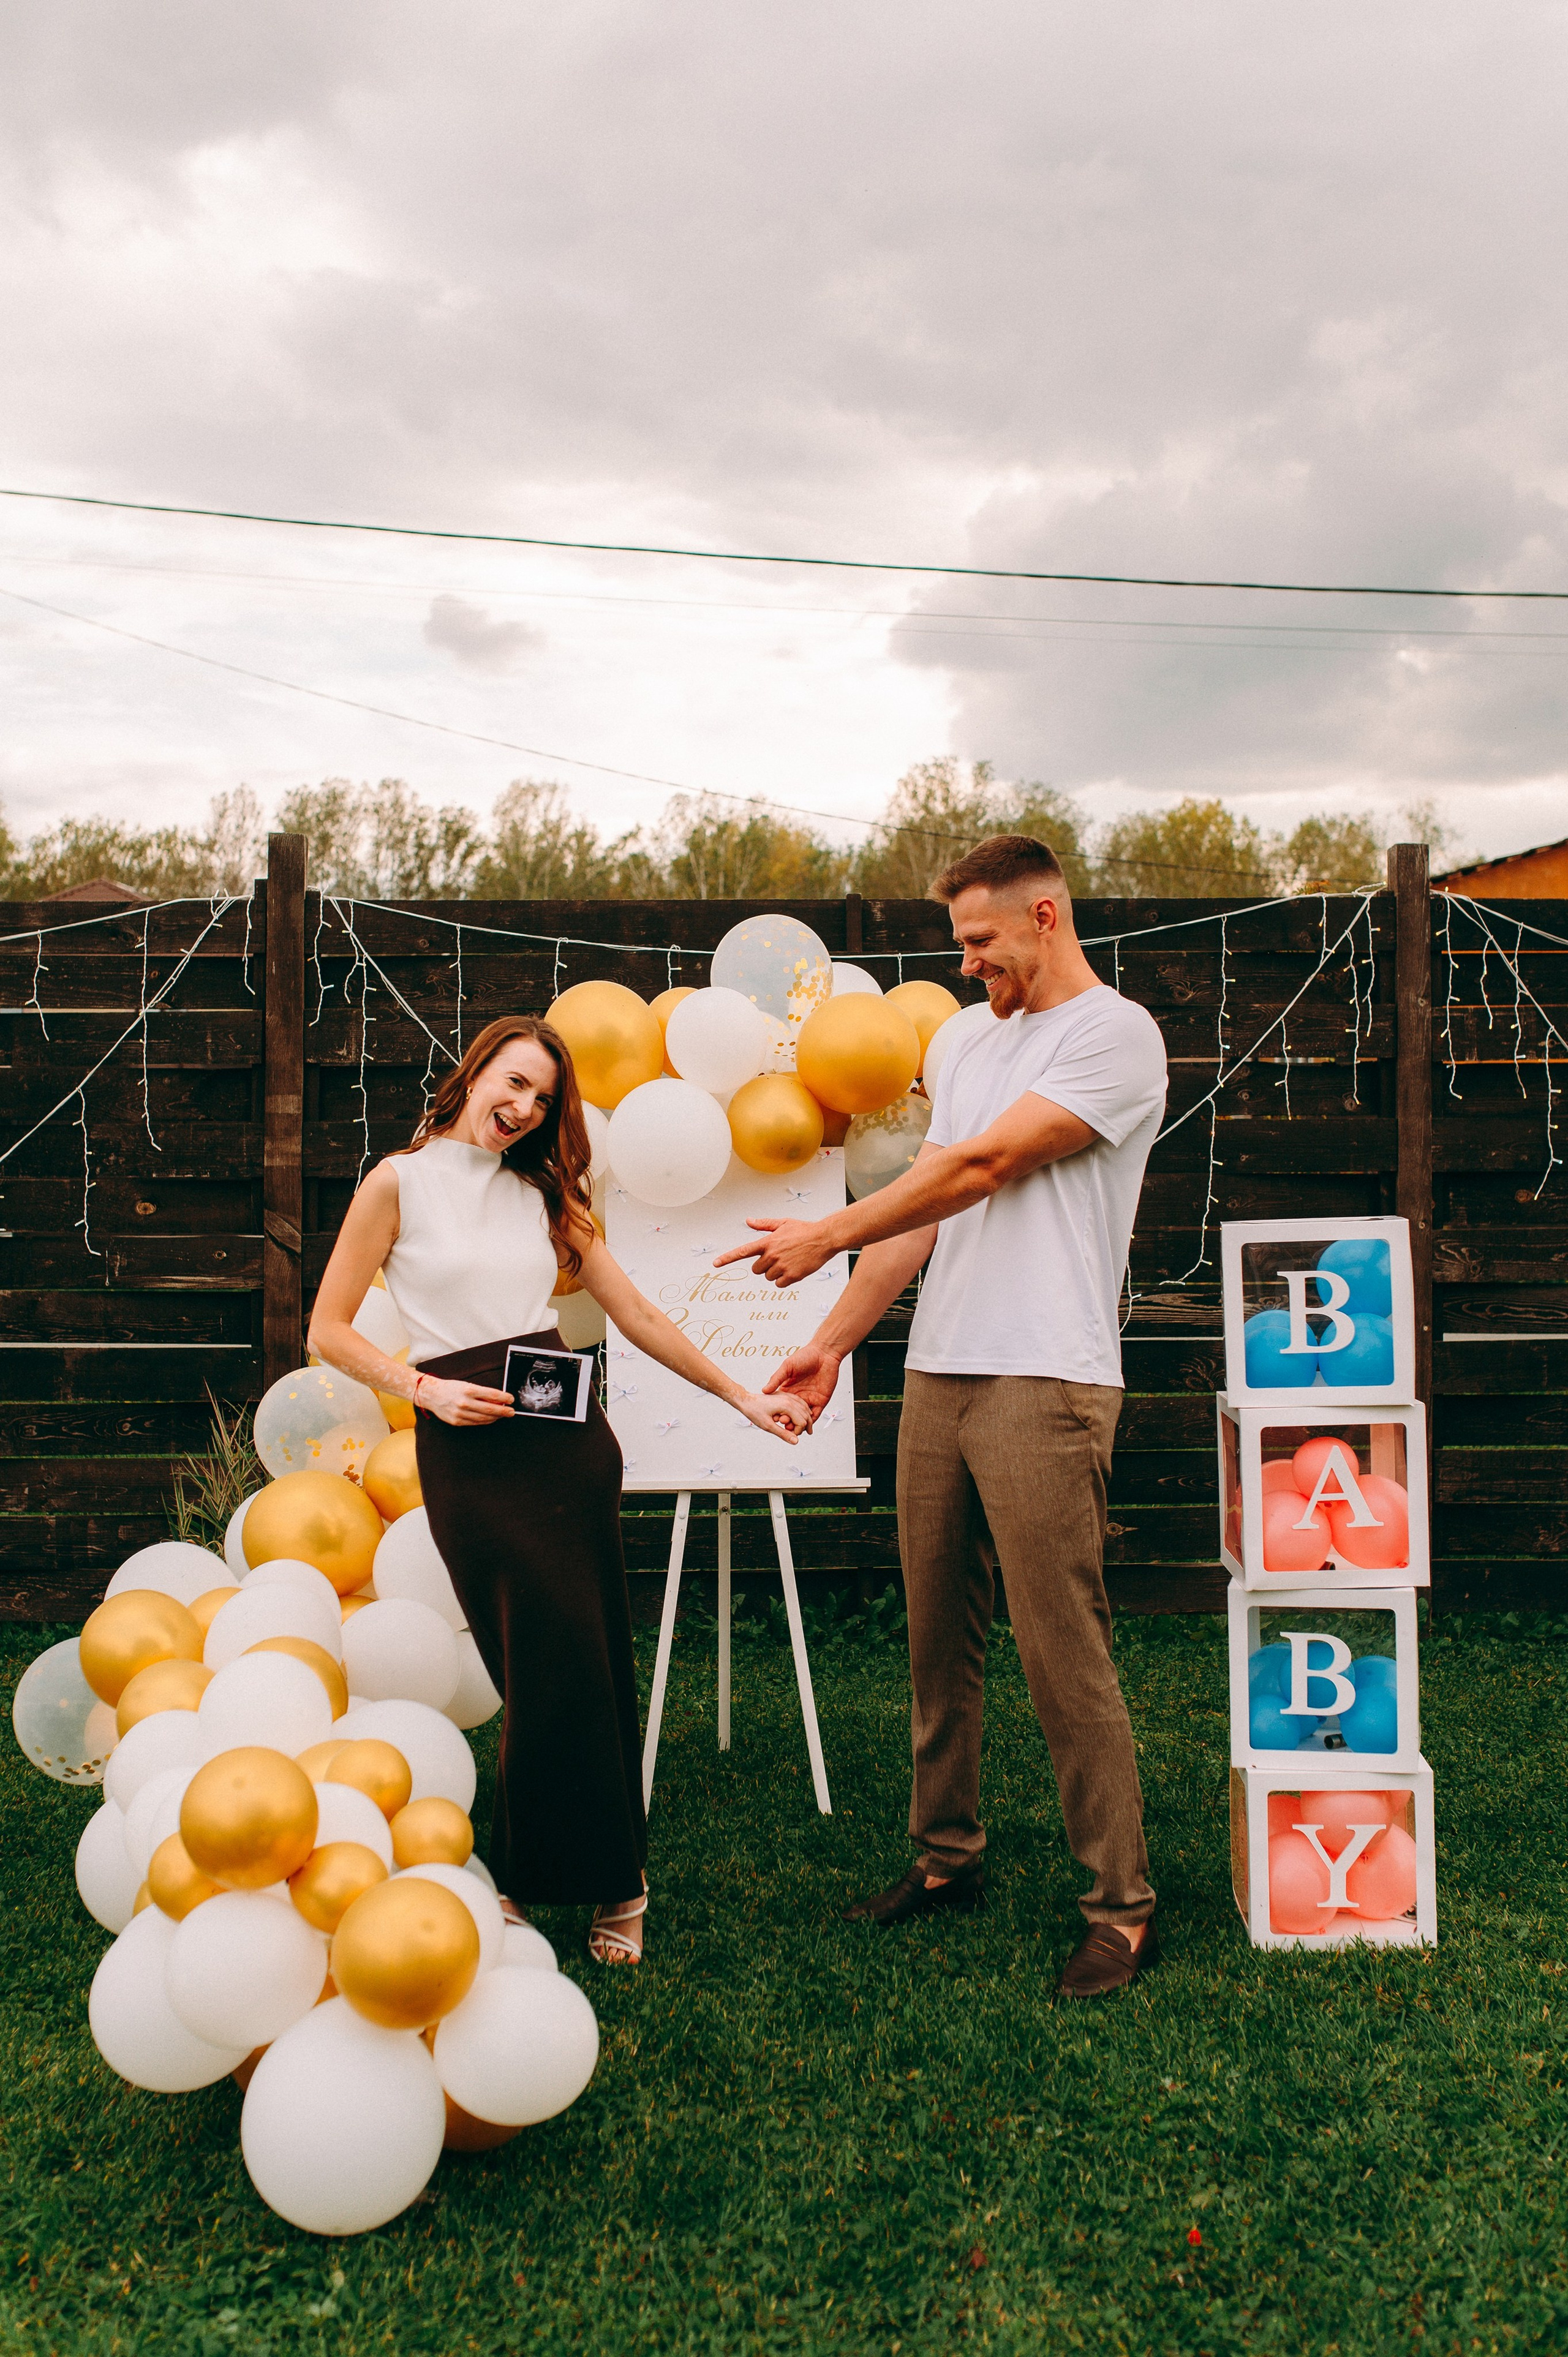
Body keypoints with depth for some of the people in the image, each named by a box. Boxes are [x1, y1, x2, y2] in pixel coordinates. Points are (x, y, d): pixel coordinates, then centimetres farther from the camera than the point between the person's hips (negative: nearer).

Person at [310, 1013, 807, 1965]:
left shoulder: (545, 1196, 15)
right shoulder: (401, 1183, 4)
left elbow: (638, 1316, 15)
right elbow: (329, 1330, 2)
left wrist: (745, 1398, 12)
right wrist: (428, 1389, -10)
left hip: (568, 1437, 3)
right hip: (464, 1450, -3)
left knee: (594, 1662, 1)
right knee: (544, 1666, -6)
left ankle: (611, 1884, 15)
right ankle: (542, 1876, 13)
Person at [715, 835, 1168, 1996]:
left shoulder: (1115, 1033, -5)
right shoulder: (974, 1044, 21)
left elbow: (983, 1167, -12)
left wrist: (825, 1237, -6)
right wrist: (834, 1341, 14)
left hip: (1045, 1381, -7)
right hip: (937, 1375, 8)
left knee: (1065, 1657, -6)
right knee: (939, 1641, 12)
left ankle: (1123, 1907, 6)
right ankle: (948, 1855, 25)